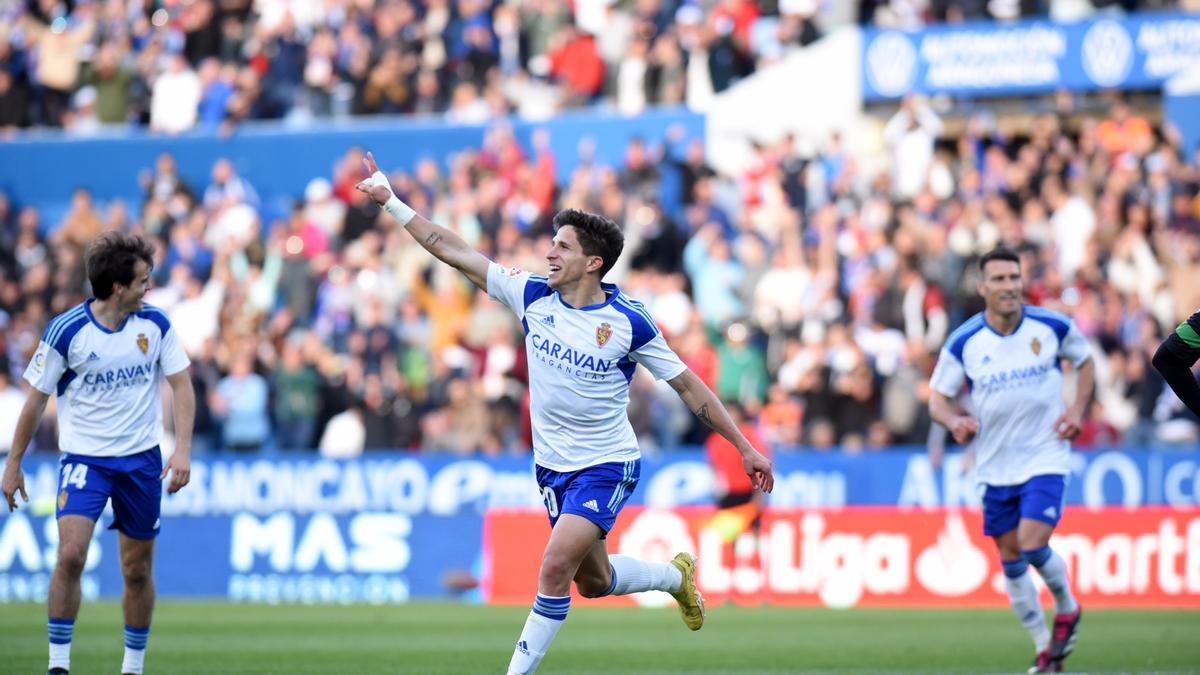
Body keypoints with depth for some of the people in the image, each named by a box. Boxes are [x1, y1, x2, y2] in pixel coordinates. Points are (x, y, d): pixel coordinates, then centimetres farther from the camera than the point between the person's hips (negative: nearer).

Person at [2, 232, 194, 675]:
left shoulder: (155, 323, -2)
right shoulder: (66, 331, -12)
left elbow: (181, 385, 3)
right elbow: (36, 400, -3)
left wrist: (183, 449, -10)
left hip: (142, 459, 3)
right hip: (84, 457, -3)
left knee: (137, 570, 8)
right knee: (71, 554, -21)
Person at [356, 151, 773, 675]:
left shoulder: (628, 322, -14)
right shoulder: (532, 295, -4)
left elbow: (687, 385, -6)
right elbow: (452, 251, 0)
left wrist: (745, 447, -5)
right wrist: (391, 202, -2)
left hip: (606, 466, -5)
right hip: (552, 468, 5)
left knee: (555, 566, -21)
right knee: (593, 582, 15)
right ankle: (676, 576, 44)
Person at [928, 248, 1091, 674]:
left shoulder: (1053, 327, -6)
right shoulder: (963, 343, -6)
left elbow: (1085, 360, 13)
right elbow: (938, 399, 1)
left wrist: (1077, 410, -2)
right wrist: (956, 421, -21)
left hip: (1045, 458, -2)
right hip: (995, 464, 2)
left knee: (1032, 546, -17)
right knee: (1010, 558, 6)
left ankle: (1067, 608, 13)